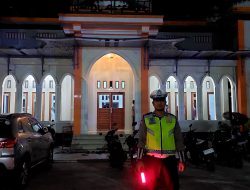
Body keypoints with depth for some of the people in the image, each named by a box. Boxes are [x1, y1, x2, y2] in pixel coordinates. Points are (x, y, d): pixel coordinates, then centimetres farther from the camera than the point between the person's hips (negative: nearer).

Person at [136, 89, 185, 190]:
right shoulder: (146, 118, 3)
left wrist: (181, 160, 6)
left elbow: (179, 141, 9)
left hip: (169, 159, 1)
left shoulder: (173, 119, 7)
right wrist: (139, 160, -4)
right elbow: (141, 140, 2)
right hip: (151, 159, -1)